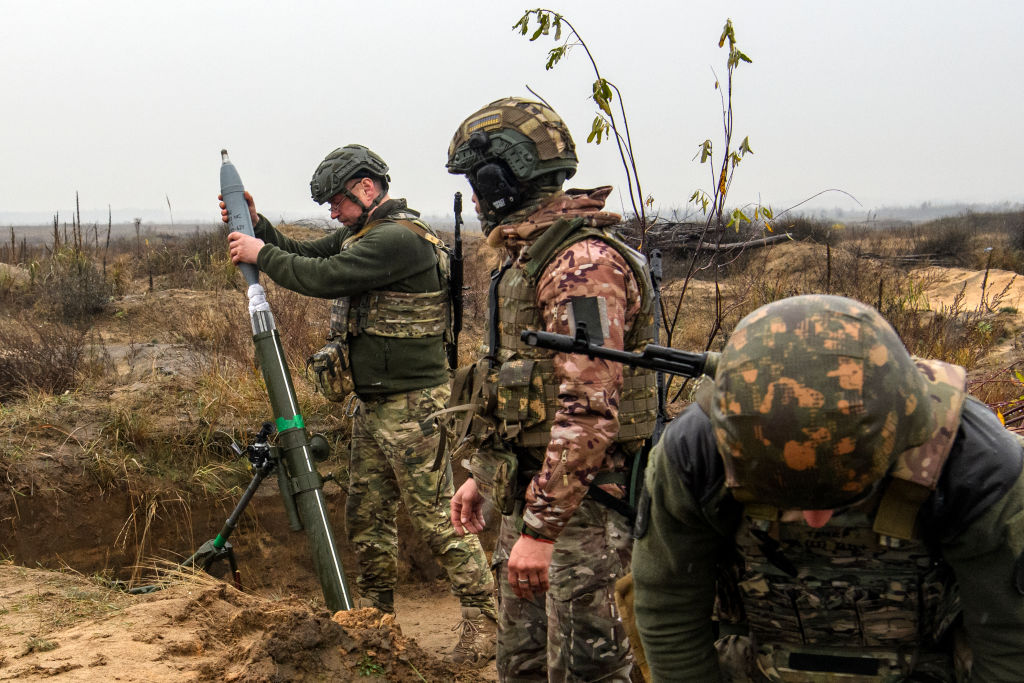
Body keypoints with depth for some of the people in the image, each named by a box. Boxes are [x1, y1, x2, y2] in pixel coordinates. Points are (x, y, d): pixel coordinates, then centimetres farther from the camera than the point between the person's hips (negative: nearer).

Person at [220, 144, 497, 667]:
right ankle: (375, 617, 26)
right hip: (372, 404, 10)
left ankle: (484, 619, 2)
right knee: (366, 514, 14)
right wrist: (257, 226, 7)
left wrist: (261, 254, -8)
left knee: (434, 514, -6)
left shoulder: (400, 238, -18)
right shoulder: (363, 233, 14)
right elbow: (305, 257, 21)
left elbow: (323, 278, -21)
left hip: (412, 405, -10)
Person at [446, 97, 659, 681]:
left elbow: (589, 409, -26)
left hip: (580, 503, -10)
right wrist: (483, 476, 23)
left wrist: (540, 527, -26)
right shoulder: (529, 255, 15)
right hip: (530, 490, 10)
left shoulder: (583, 262, -19)